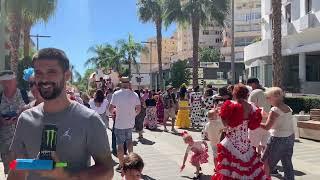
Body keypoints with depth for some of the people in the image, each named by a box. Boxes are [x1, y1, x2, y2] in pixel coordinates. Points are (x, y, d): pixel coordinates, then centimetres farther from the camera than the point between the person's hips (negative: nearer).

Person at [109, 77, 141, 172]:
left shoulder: (116, 94, -13)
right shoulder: (134, 94, -3)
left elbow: (111, 109, -14)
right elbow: (139, 109, 1)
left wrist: (111, 112, 8)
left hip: (119, 124, -4)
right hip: (130, 123, 4)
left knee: (120, 144, 5)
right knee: (129, 141, 23)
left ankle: (121, 165, 11)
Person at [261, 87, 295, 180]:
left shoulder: (275, 110, -16)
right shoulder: (288, 108, 6)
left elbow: (267, 127, -18)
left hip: (278, 139, -8)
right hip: (290, 137, 8)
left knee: (266, 162, 5)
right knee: (287, 163, 15)